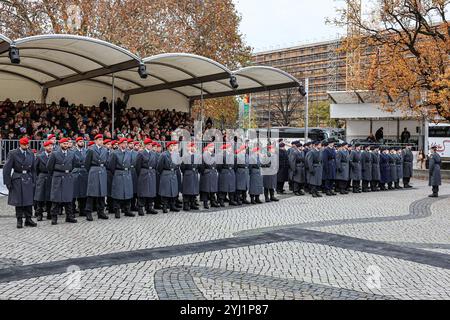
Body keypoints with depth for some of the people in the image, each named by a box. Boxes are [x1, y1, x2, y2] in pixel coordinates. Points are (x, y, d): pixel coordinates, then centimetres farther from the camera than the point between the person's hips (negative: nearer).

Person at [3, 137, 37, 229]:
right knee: (18, 201, 2)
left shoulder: (31, 154, 6)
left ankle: (28, 219, 13)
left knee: (29, 201, 4)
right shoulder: (13, 154, -6)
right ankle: (19, 220, 11)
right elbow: (6, 169, -6)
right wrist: (8, 182, -9)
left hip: (28, 179, 3)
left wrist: (34, 181, 7)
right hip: (17, 180, -3)